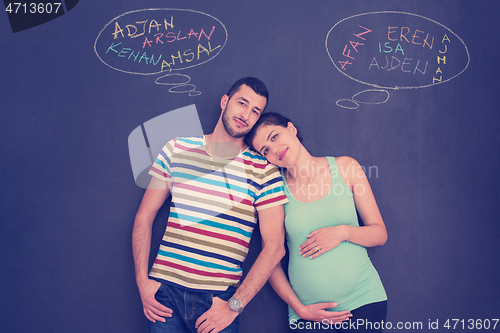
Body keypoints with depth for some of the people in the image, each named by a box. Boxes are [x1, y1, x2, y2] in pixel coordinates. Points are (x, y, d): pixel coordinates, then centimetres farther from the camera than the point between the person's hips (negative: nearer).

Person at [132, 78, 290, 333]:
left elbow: (274, 247, -6)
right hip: (166, 288, 1)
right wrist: (142, 280, -1)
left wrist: (235, 305, -10)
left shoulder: (264, 170, -2)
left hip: (220, 299, -1)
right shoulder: (177, 149, 4)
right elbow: (144, 217, 7)